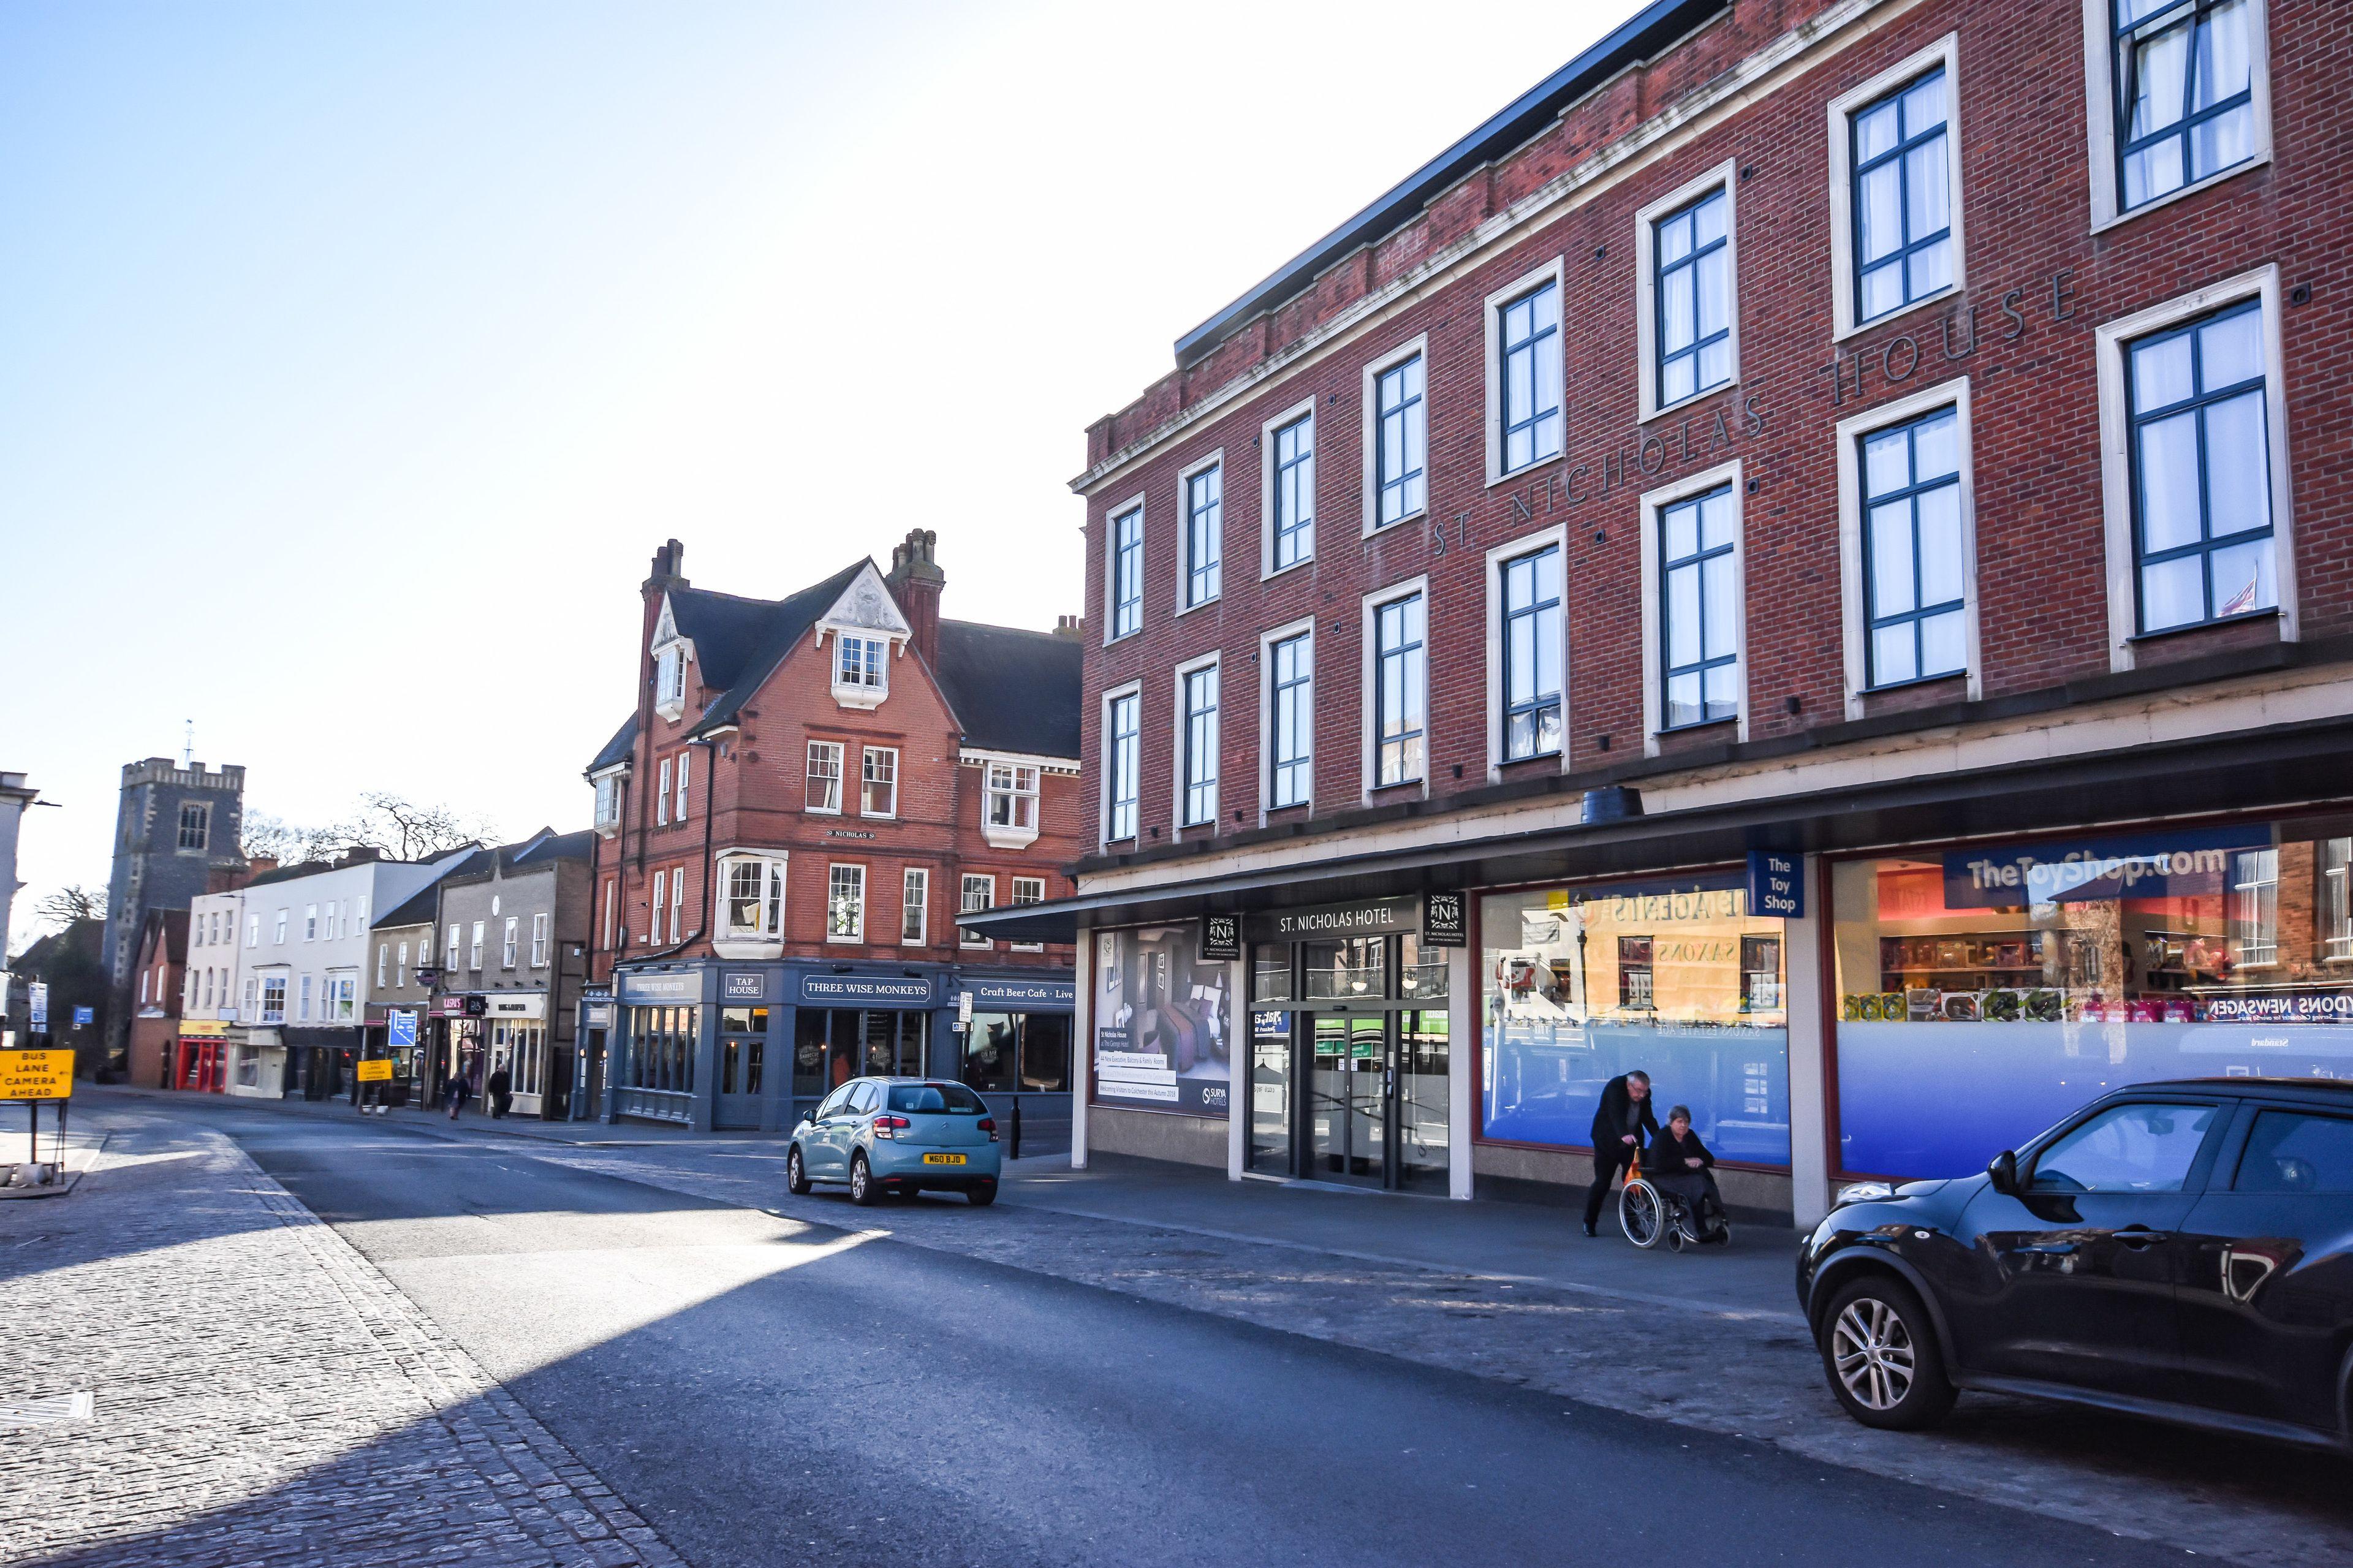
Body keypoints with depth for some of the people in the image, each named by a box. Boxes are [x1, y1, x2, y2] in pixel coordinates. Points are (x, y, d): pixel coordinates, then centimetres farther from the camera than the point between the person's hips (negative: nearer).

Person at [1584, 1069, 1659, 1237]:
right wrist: (1624, 1135, -52)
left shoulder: (1645, 1094, -4)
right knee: (1602, 1183, -4)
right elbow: (1616, 1114, -36)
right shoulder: (1614, 1088, -23)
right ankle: (1589, 1223, 10)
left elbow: (1648, 1118, -6)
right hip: (1608, 1142, -5)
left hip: (1632, 1142, 5)